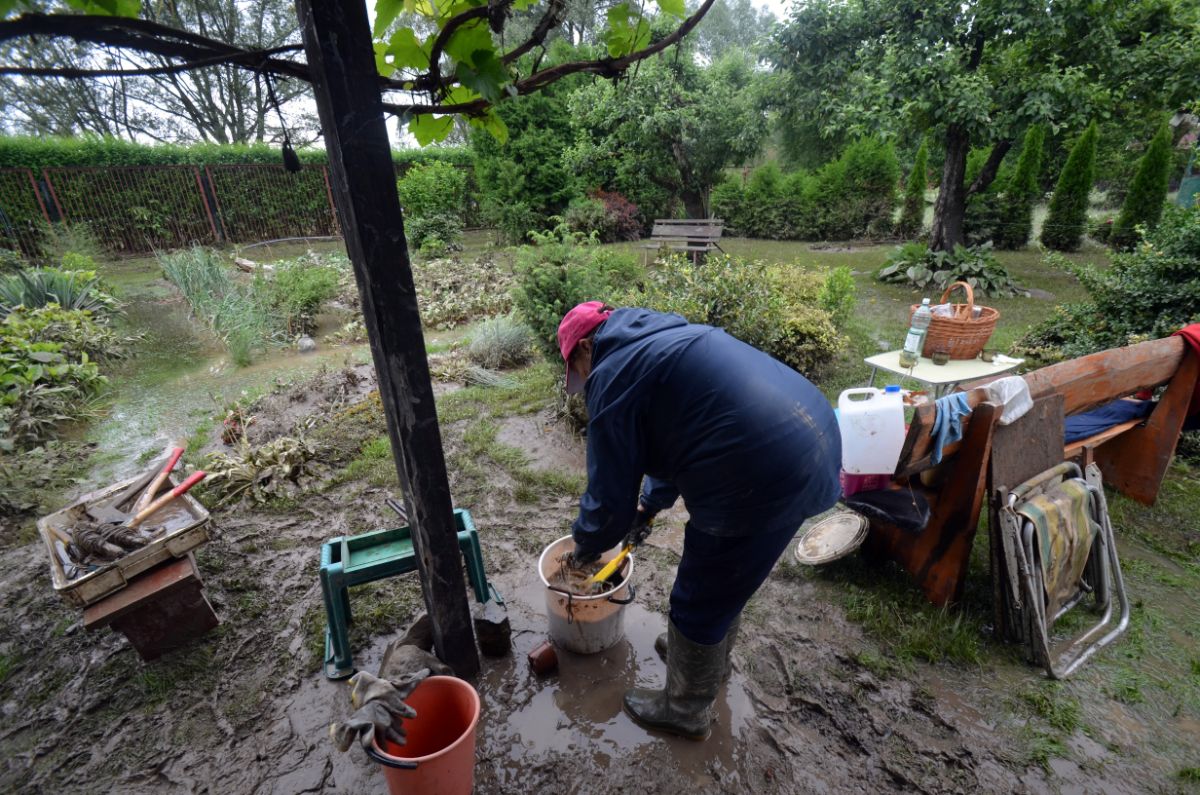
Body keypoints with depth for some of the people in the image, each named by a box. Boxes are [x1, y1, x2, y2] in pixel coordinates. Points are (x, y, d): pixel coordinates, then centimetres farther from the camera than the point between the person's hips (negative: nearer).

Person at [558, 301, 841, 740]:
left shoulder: (612, 376, -9)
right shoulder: (660, 337, 20)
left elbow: (610, 493, -5)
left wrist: (585, 547, 15)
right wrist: (650, 504, 32)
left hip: (765, 476, -10)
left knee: (699, 603, 14)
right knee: (724, 580, 30)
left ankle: (684, 711, 39)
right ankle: (711, 660, 55)